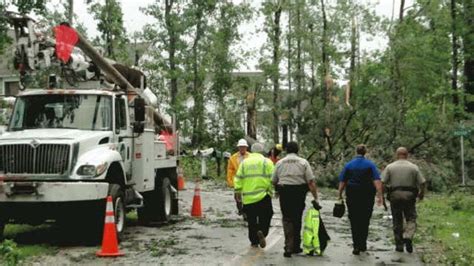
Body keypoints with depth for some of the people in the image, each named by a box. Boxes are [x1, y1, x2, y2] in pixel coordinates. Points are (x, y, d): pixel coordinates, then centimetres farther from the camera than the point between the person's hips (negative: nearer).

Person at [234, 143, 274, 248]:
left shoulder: (244, 162, 11)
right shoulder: (267, 162, 2)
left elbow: (238, 178, 8)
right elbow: (271, 179, -6)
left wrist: (238, 192, 14)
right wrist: (271, 192, 1)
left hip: (248, 197, 3)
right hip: (263, 195, -3)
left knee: (251, 220, 10)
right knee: (265, 216, 5)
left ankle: (254, 241, 12)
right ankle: (262, 231, -20)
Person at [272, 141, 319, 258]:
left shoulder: (279, 163, 6)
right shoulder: (303, 162, 1)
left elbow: (274, 181, 10)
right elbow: (311, 181, -6)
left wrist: (278, 191, 29)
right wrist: (315, 197, -5)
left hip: (284, 193, 0)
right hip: (299, 193, 0)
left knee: (287, 219, 2)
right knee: (297, 219, 13)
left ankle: (289, 247, -11)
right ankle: (296, 247, 21)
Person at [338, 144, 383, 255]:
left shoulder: (349, 165, 3)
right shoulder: (370, 164, -1)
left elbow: (342, 182, 1)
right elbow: (377, 181, -11)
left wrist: (340, 195, 7)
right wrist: (380, 195, -13)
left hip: (352, 196, 0)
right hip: (367, 196, 0)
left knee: (354, 221, 3)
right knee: (365, 221, 14)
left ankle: (356, 246, -6)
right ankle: (363, 244, 20)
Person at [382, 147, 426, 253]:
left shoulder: (390, 167, 2)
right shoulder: (414, 167, 3)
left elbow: (382, 182, -4)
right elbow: (422, 182, 0)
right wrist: (421, 193, 17)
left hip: (394, 196, 1)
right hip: (409, 196, -1)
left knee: (397, 221, 8)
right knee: (411, 219, 7)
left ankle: (399, 245, 11)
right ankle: (408, 237, -17)